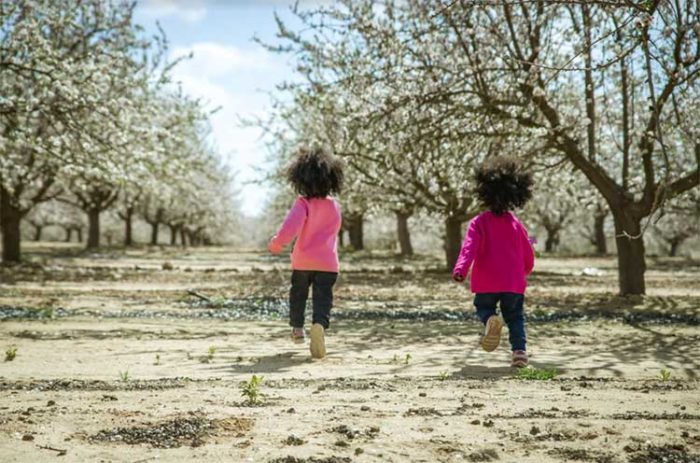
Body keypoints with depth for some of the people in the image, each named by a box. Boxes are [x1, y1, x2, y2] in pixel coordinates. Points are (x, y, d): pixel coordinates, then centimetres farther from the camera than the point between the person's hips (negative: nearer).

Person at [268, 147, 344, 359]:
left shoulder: (303, 203, -10)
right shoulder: (334, 206, 6)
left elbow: (290, 227, -24)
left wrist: (276, 244, -11)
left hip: (303, 261, -1)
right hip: (328, 262, 2)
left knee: (298, 294, 22)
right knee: (323, 298, -4)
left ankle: (297, 328, 35)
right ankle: (319, 325, -33)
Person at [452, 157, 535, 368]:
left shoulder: (479, 222, -5)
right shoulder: (516, 224, 6)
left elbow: (469, 247, -20)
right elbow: (528, 255, 11)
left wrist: (460, 269, -31)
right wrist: (523, 272, 31)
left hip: (486, 283, -2)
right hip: (514, 282, 2)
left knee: (483, 307, 19)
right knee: (515, 317, 17)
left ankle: (491, 319, -17)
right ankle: (519, 350, -2)